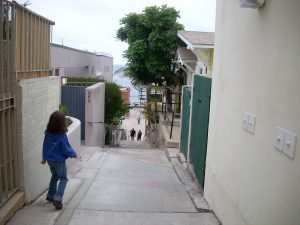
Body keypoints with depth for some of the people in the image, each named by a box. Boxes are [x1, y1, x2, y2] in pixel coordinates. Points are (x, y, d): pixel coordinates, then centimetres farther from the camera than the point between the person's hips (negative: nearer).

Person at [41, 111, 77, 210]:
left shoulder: (48, 133, -7)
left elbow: (45, 145, 4)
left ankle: (50, 195, 35)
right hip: (59, 161, -6)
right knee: (63, 179, 9)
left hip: (50, 160, 6)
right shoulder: (62, 135, -25)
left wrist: (44, 158, 17)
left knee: (55, 176, 27)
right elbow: (66, 150, -18)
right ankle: (57, 199, -4)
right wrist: (74, 154, 1)